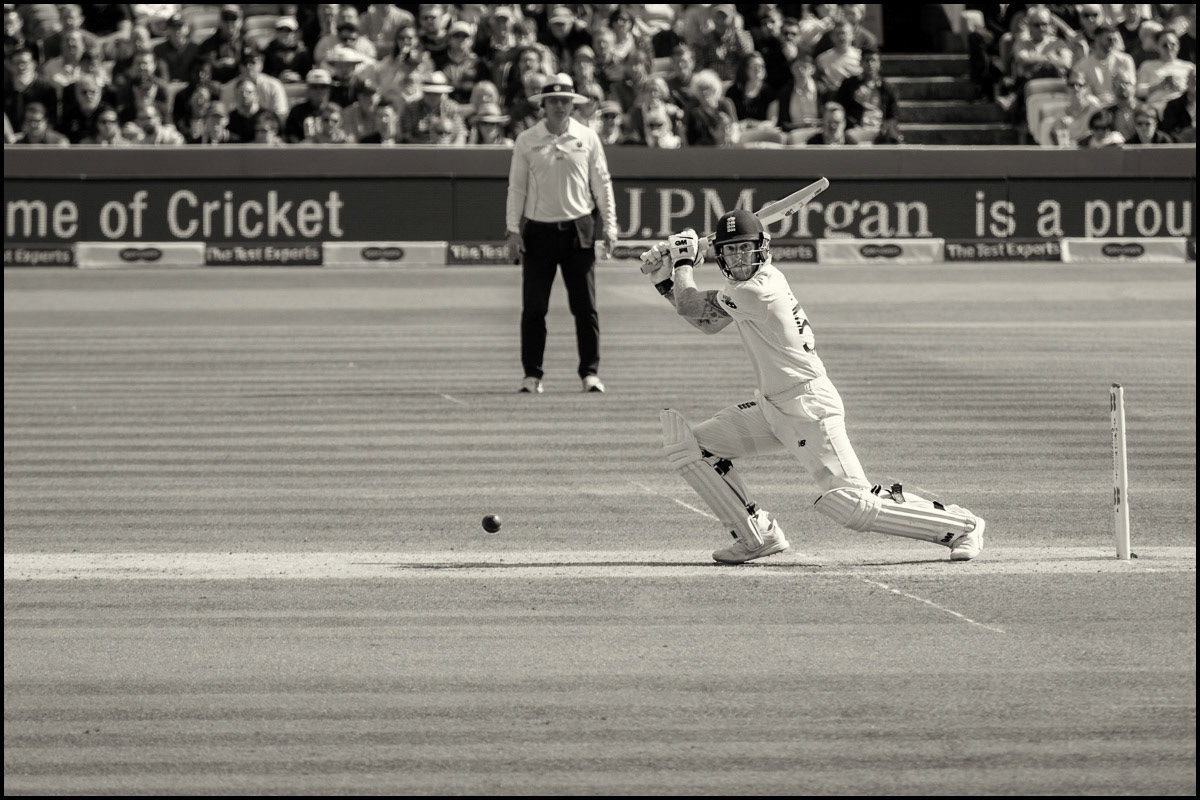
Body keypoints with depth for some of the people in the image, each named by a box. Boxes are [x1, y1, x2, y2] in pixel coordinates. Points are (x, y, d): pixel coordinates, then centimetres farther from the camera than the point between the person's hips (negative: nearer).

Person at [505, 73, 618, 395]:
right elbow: (517, 187, 6)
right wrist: (513, 230, 0)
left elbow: (602, 184, 8)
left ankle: (590, 373, 4)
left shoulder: (587, 138, 5)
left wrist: (609, 227, 3)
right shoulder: (527, 141, 4)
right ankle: (532, 375, 5)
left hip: (578, 231, 0)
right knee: (533, 306, -1)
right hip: (539, 231, 0)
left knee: (585, 306, -1)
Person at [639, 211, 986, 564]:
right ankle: (758, 535, 9)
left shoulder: (757, 291, -20)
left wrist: (683, 260, 6)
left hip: (808, 409, -10)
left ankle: (961, 525, 0)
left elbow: (689, 305, -10)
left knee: (852, 505, -16)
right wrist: (665, 282, 13)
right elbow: (707, 322, 22)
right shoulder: (749, 283, 9)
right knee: (687, 445, 4)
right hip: (772, 405, 10)